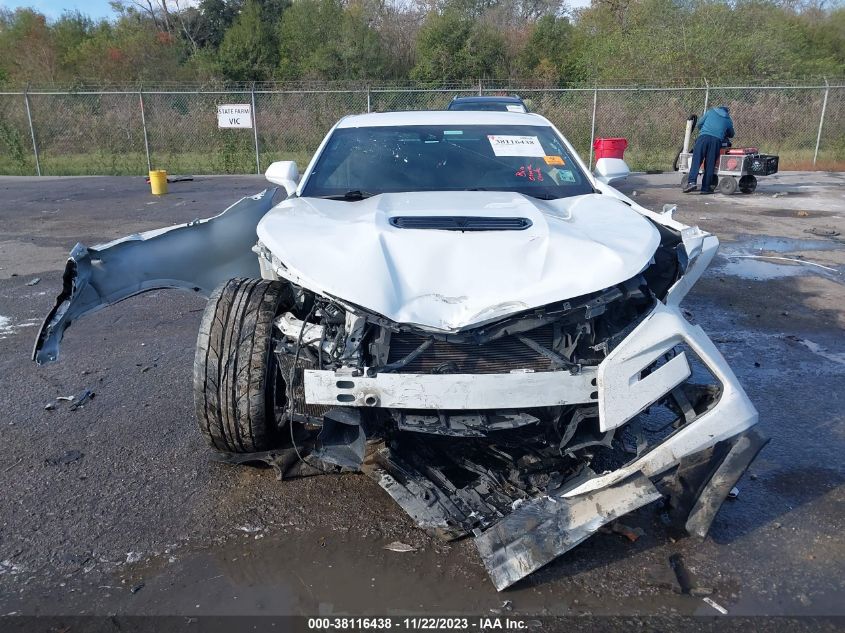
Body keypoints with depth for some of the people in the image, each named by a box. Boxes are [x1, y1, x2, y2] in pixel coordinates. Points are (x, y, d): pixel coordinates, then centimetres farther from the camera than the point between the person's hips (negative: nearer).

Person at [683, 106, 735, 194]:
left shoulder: (711, 111, 24)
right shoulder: (728, 120, 26)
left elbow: (699, 124, 22)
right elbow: (731, 134, 36)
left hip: (704, 137, -1)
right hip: (717, 140, 1)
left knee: (696, 160, -9)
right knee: (710, 164, 1)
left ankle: (691, 182, -28)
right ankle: (706, 188, 0)